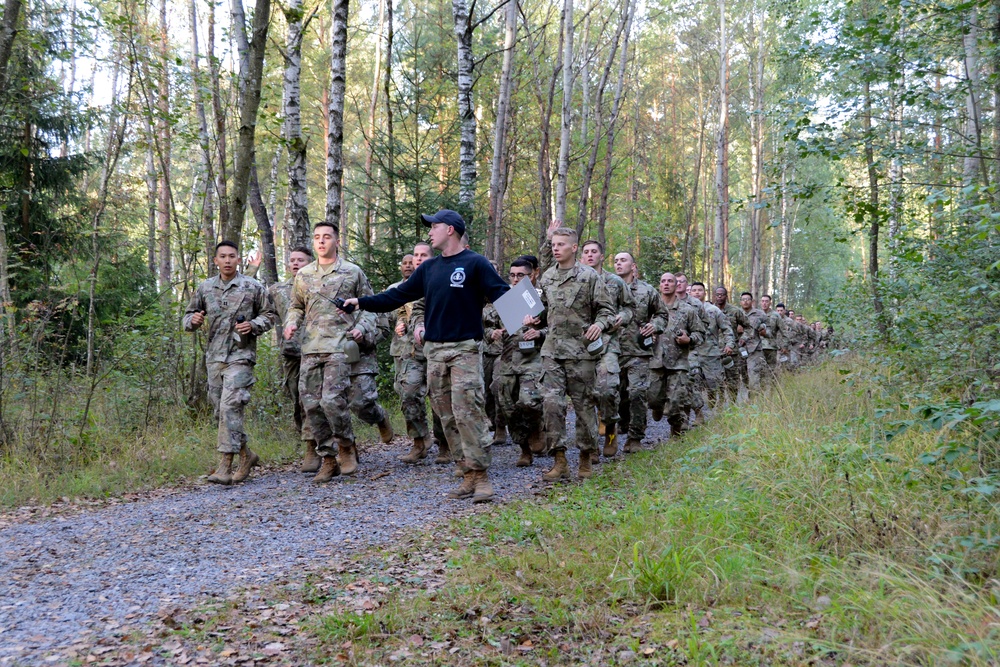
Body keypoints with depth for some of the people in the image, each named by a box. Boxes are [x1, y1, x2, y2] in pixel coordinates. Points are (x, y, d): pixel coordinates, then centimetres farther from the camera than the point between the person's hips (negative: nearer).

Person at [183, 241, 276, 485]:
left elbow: (269, 315, 6)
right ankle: (247, 454, 26)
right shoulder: (205, 288, 11)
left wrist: (253, 325, -12)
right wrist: (193, 320, -6)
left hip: (240, 356, -5)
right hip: (214, 357, 5)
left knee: (230, 407, -16)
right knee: (220, 411, 9)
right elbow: (188, 316, 17)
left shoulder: (253, 288, 0)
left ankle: (225, 466, -15)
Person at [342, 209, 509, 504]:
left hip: (465, 349, -6)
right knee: (447, 417, 5)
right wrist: (361, 302, 12)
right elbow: (398, 295, 17)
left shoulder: (475, 264, -3)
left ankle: (481, 476, -3)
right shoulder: (429, 268, 15)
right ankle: (469, 475, 12)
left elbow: (501, 294, -11)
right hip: (434, 351, 6)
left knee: (467, 413, -11)